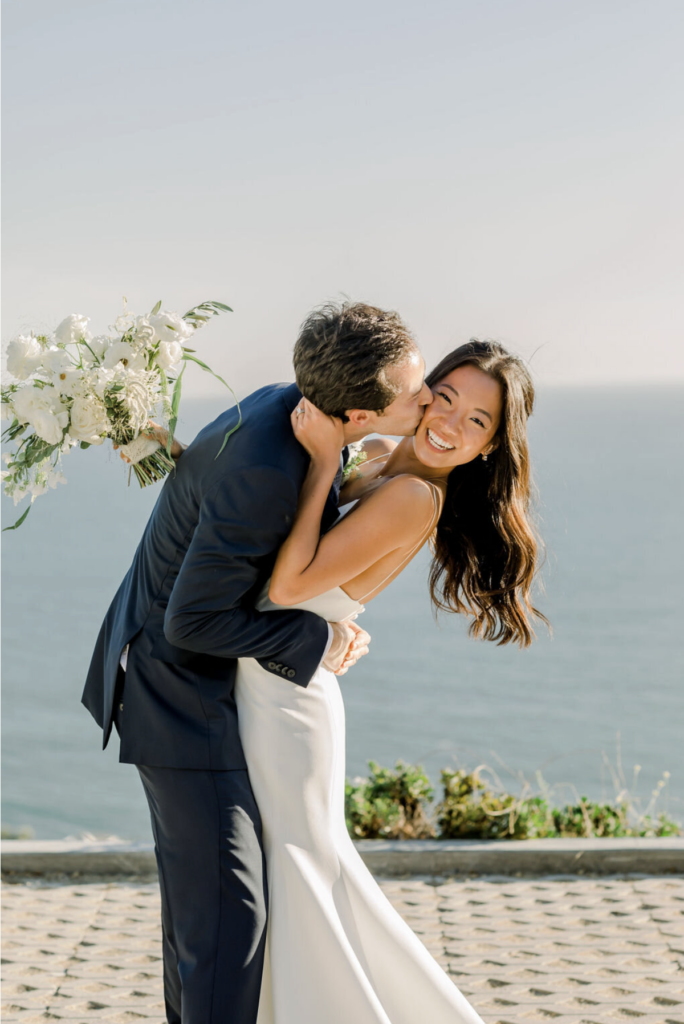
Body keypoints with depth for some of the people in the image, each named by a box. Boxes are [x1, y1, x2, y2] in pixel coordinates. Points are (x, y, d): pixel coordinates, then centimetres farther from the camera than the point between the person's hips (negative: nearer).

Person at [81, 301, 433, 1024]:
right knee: (227, 901, -9)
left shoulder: (294, 407, -4)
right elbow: (193, 621, -26)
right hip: (179, 688, -10)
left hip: (190, 682, 10)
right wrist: (315, 641, -18)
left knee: (197, 884, 22)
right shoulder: (261, 470, -33)